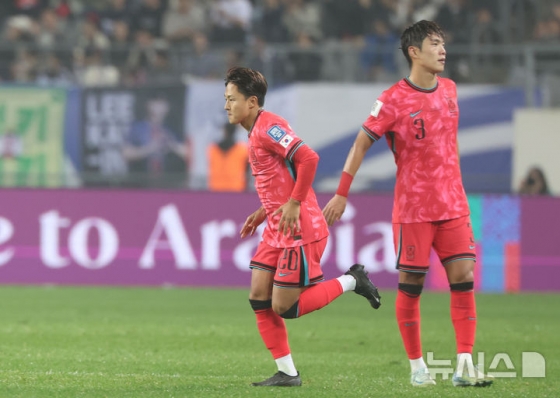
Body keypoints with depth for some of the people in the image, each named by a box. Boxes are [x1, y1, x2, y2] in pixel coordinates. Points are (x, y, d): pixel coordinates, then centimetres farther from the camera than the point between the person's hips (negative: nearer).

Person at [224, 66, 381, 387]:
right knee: (259, 298, 3)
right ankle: (287, 373, 8)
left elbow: (308, 158, -27)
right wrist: (263, 212, 15)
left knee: (284, 308, -9)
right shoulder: (256, 132, 15)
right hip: (277, 231, 10)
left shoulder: (268, 127, -16)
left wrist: (293, 204, -25)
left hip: (299, 231, -10)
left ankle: (351, 281, 7)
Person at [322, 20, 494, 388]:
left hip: (454, 205, 5)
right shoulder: (393, 100, -10)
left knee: (464, 278, -5)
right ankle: (417, 366, 11)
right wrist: (341, 195, -11)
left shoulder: (449, 90, 8)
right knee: (411, 285, 0)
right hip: (413, 208, -5)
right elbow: (361, 144, -7)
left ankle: (465, 366, -6)